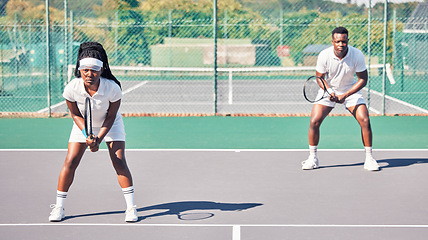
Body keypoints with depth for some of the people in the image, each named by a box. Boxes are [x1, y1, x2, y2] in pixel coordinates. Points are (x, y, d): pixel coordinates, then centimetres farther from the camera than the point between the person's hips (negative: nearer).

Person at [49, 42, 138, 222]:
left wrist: (99, 138, -25)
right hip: (83, 125, 1)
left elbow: (111, 117, -18)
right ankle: (59, 207, 7)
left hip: (110, 125, -1)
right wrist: (87, 134, -24)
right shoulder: (71, 88, -29)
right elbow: (76, 114, -12)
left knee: (119, 162, -13)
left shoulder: (113, 88, -33)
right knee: (70, 162, -7)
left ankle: (131, 207, -2)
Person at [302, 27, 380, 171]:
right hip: (328, 90, 0)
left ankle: (369, 159, -1)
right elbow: (319, 77, -7)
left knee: (365, 120, -16)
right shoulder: (324, 55, -21)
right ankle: (312, 158, 3)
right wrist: (330, 92, -24)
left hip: (350, 90, 0)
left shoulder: (357, 55, -21)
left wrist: (345, 95, -22)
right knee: (314, 121, -14)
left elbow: (363, 79, -13)